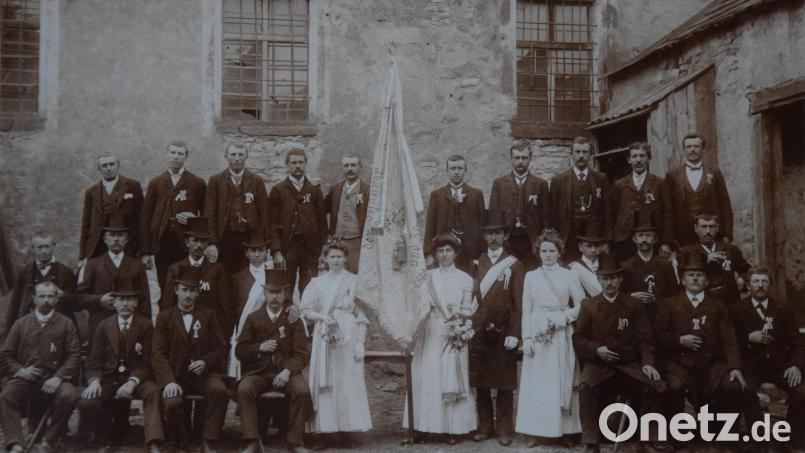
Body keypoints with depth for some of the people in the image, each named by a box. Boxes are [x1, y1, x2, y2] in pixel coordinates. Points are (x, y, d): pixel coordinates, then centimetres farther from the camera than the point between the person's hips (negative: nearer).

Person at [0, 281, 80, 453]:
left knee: (68, 396, -31)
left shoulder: (65, 324, 8)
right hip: (24, 378, 2)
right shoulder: (21, 324, 14)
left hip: (53, 378, -1)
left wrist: (59, 377, -13)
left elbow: (74, 355, 2)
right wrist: (19, 370, -6)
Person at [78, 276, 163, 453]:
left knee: (153, 391, -34)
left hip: (135, 378, -2)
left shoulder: (145, 326, 0)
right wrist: (94, 380, -16)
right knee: (86, 403, -24)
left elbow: (146, 361, -4)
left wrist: (132, 382, -22)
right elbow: (94, 359, 5)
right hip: (109, 378, 2)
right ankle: (110, 436, 6)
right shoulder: (104, 326, 8)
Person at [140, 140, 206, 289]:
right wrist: (145, 251, 3)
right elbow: (145, 217, 9)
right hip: (162, 244, 2)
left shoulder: (198, 183, 6)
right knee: (165, 290, 3)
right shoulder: (155, 183, 11)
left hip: (187, 245, -2)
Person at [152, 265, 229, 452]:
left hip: (203, 373, 1)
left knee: (220, 391, -31)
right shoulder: (164, 317, 8)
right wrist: (169, 381, -17)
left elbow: (220, 348, 10)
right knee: (172, 403, -31)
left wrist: (206, 362, -12)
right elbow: (158, 354, -1)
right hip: (176, 375, -1)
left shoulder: (208, 315, 12)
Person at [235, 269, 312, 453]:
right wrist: (259, 347, -10)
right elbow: (240, 351, 10)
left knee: (302, 391, -31)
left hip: (286, 371, 0)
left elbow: (300, 354, 3)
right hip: (258, 372, 1)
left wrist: (287, 371, -17)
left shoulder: (293, 320, 10)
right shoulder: (253, 319, 13)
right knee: (243, 390, -31)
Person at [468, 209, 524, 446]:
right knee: (480, 381, 7)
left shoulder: (514, 265, 1)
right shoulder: (477, 263, 10)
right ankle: (485, 425, 19)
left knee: (504, 382, 3)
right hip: (479, 331, 3)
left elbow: (518, 303, -3)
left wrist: (513, 333, -10)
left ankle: (504, 428, 13)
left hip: (503, 331, -3)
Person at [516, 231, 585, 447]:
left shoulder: (568, 275, 3)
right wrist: (527, 338, -3)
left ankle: (565, 429, 12)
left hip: (560, 336, -1)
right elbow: (526, 310, 5)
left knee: (561, 381, 3)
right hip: (537, 335, 1)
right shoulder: (531, 276, 7)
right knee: (535, 383, 2)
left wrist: (560, 318, -9)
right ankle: (535, 431, 8)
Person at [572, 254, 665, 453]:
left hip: (630, 364, 1)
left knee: (657, 386, -24)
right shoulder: (588, 306, 9)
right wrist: (596, 350, -13)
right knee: (586, 388, -32)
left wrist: (647, 362, -9)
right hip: (598, 364, -1)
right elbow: (578, 339, 6)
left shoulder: (634, 305, 10)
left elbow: (645, 338, 7)